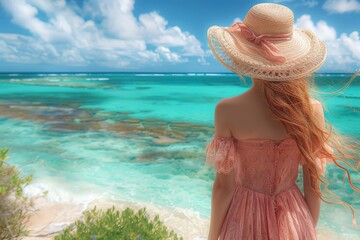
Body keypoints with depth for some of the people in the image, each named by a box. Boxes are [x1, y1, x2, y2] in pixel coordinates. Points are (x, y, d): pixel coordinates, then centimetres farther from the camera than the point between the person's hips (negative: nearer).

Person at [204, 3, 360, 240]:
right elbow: (314, 184, -5)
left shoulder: (228, 110, -22)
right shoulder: (313, 109, -13)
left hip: (245, 219, -2)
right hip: (293, 219, 3)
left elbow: (224, 185, -15)